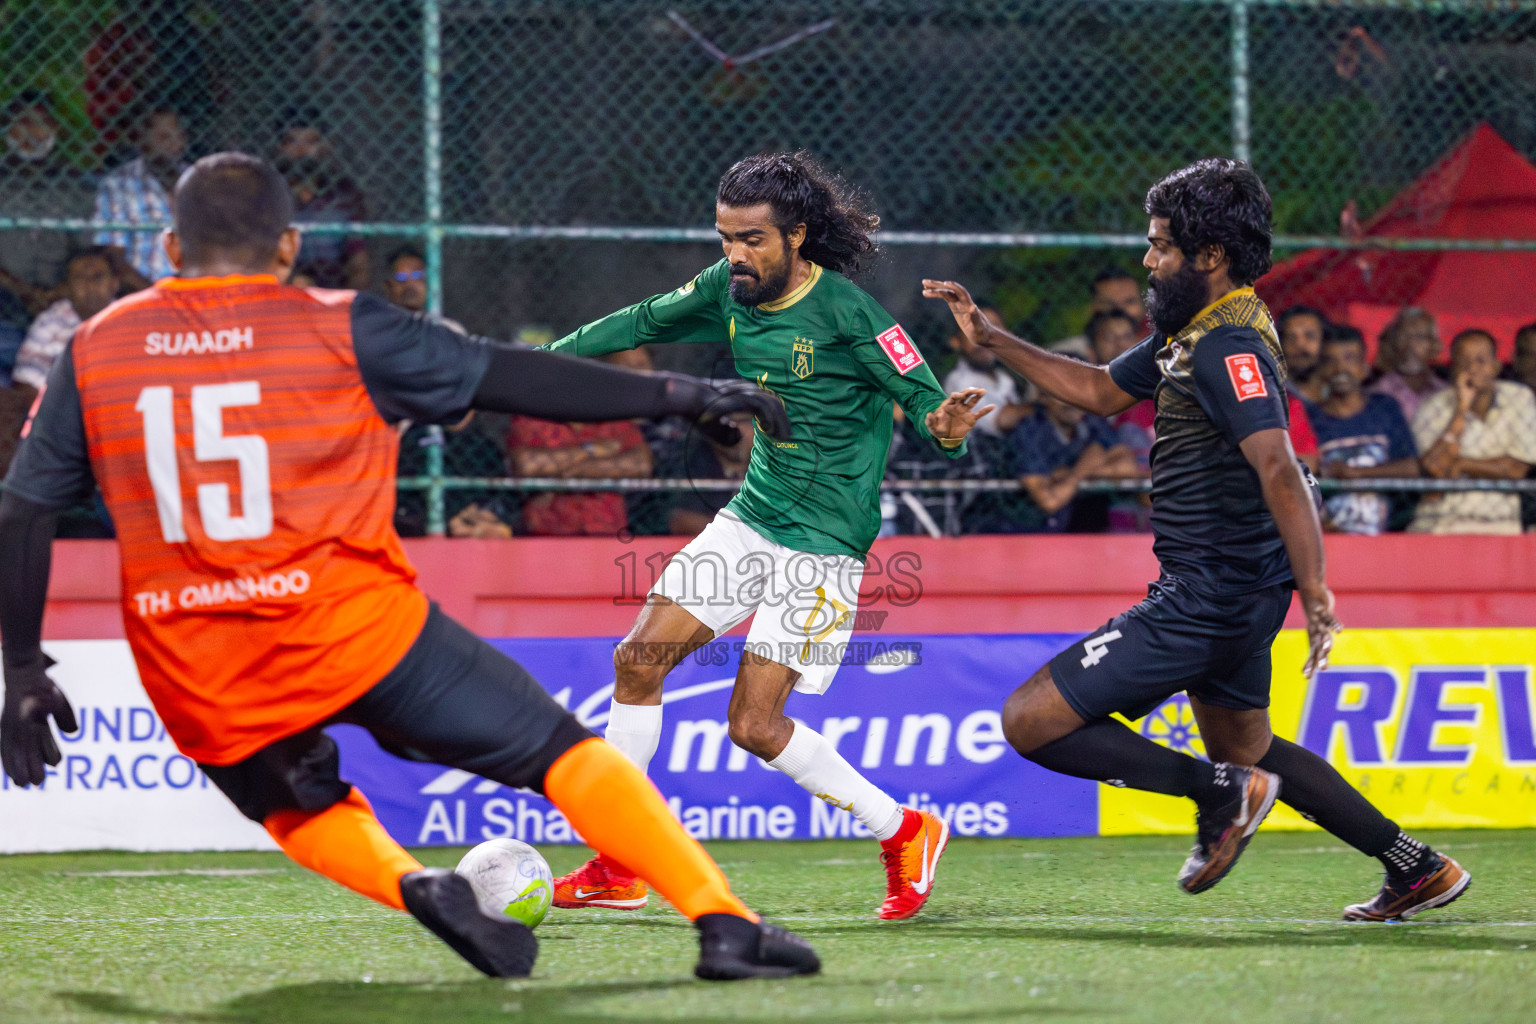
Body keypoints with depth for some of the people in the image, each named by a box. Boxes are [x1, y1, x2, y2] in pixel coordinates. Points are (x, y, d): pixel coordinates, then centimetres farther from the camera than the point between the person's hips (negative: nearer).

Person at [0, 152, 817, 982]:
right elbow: (508, 377, 3)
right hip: (356, 629, -3)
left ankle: (409, 883, 0)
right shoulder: (341, 329, 2)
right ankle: (723, 923, -7)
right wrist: (678, 397, 10)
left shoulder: (95, 349, 10)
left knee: (299, 807, 30)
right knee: (560, 750, 6)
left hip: (197, 683, 3)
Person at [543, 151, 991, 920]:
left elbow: (922, 395, -18)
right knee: (639, 660, 0)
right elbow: (646, 323, 16)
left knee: (755, 724, -11)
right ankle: (617, 867, 10)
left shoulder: (845, 311, -19)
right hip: (750, 519, 7)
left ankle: (904, 833, 8)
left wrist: (944, 427, -41)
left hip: (824, 540, -7)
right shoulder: (730, 292, 1)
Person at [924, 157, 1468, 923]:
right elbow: (1100, 390, 25)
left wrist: (1314, 590, -41)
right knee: (1247, 749, 28)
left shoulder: (1229, 348, -20)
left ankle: (1221, 791, -5)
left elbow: (1278, 469, -32)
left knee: (1030, 722, -8)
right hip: (1225, 594, 11)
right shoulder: (1192, 335, 11)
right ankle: (1418, 871, 29)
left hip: (1207, 600, -11)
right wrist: (990, 339, 21)